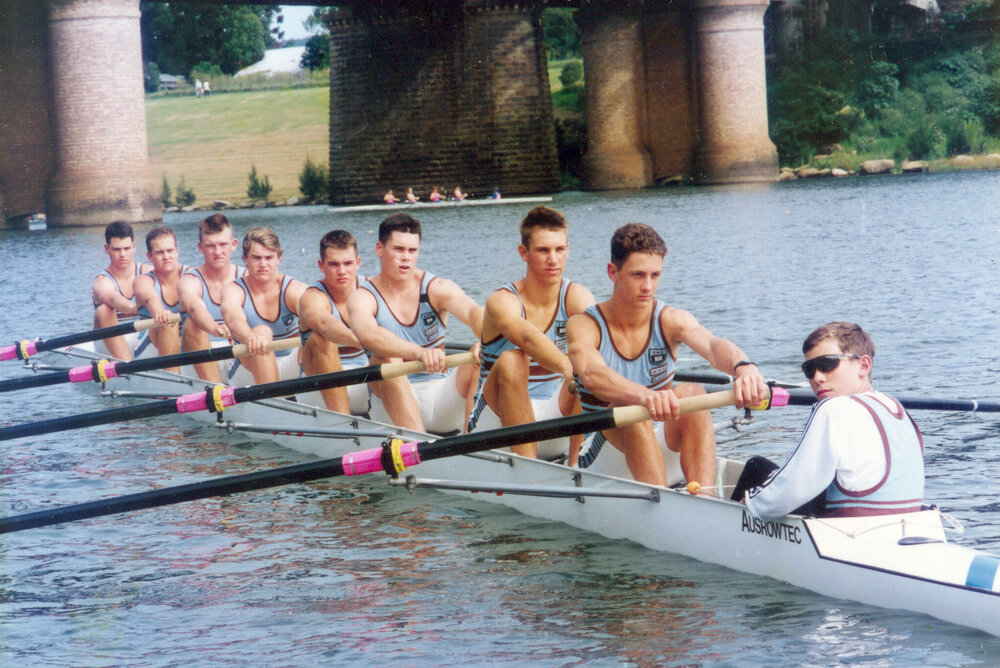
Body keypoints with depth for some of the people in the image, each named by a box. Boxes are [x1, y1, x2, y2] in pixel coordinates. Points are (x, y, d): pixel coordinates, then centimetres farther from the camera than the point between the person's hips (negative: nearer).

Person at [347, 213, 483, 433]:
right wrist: (419, 353, -47)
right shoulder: (363, 298, -4)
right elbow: (368, 334, -28)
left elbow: (473, 312, -19)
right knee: (386, 360, -29)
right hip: (392, 406, -2)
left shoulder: (437, 289, 2)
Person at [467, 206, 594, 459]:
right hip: (497, 424, -3)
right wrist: (568, 368, -58)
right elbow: (529, 338, -39)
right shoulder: (502, 301, -16)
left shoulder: (576, 296, -3)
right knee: (512, 360, -32)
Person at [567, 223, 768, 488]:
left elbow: (713, 345, -25)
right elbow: (591, 374, -32)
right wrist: (644, 396, -54)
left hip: (666, 455, 3)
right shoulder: (584, 326, -9)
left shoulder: (670, 321, -3)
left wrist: (743, 366, -51)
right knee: (630, 407, -32)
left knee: (691, 392, -25)